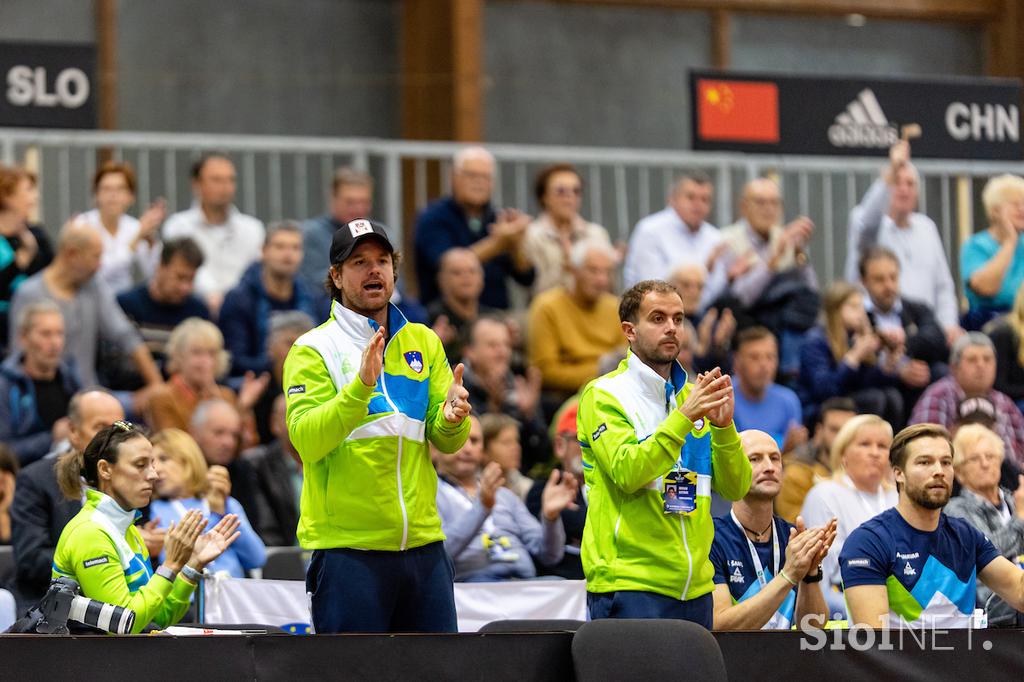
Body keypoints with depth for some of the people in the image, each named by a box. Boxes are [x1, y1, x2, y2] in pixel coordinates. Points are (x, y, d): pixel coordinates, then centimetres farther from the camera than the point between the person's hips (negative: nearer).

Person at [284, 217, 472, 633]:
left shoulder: (424, 343, 13)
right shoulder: (313, 349, -2)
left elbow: (447, 442, 8)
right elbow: (305, 439, -16)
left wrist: (451, 418, -15)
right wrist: (360, 387, -29)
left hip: (423, 543, 5)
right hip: (347, 547, -5)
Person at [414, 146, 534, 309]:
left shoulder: (496, 219, 13)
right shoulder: (432, 219, 1)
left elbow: (526, 277, 9)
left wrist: (516, 245, -11)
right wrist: (497, 243, -17)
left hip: (497, 314, 4)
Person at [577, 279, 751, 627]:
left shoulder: (694, 396, 15)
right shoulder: (604, 395, -2)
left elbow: (736, 488, 7)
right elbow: (627, 472, -17)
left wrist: (724, 426, -10)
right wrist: (684, 417, -24)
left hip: (694, 586, 6)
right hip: (629, 584, -6)